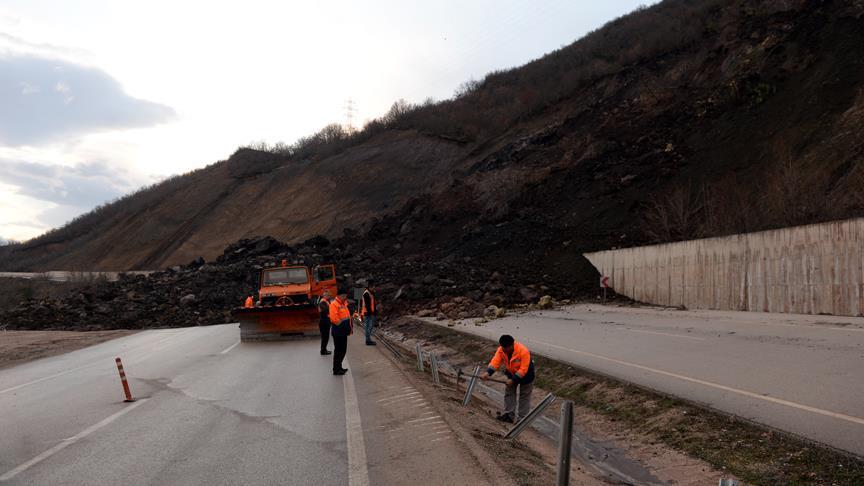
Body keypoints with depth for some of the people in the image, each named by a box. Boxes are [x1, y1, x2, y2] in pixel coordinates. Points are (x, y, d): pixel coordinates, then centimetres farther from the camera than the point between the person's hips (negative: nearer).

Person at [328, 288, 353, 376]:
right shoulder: (334, 304, -15)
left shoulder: (344, 303, 14)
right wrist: (340, 323, -13)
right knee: (338, 350, -3)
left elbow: (348, 315, 19)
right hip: (338, 331, -9)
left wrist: (349, 327, 12)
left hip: (344, 331, 9)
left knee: (343, 350, 16)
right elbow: (334, 318, -25)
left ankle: (339, 367, 28)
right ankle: (336, 369, 5)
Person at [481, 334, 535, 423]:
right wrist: (488, 373, -43)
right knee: (509, 393, 9)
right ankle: (509, 415, 20)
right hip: (512, 373, 6)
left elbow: (523, 369, -35)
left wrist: (513, 380, -36)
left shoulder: (523, 351, -38)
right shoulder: (501, 350, -22)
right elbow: (495, 362, -28)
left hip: (525, 374, -5)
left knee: (524, 396, 5)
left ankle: (523, 418, 14)